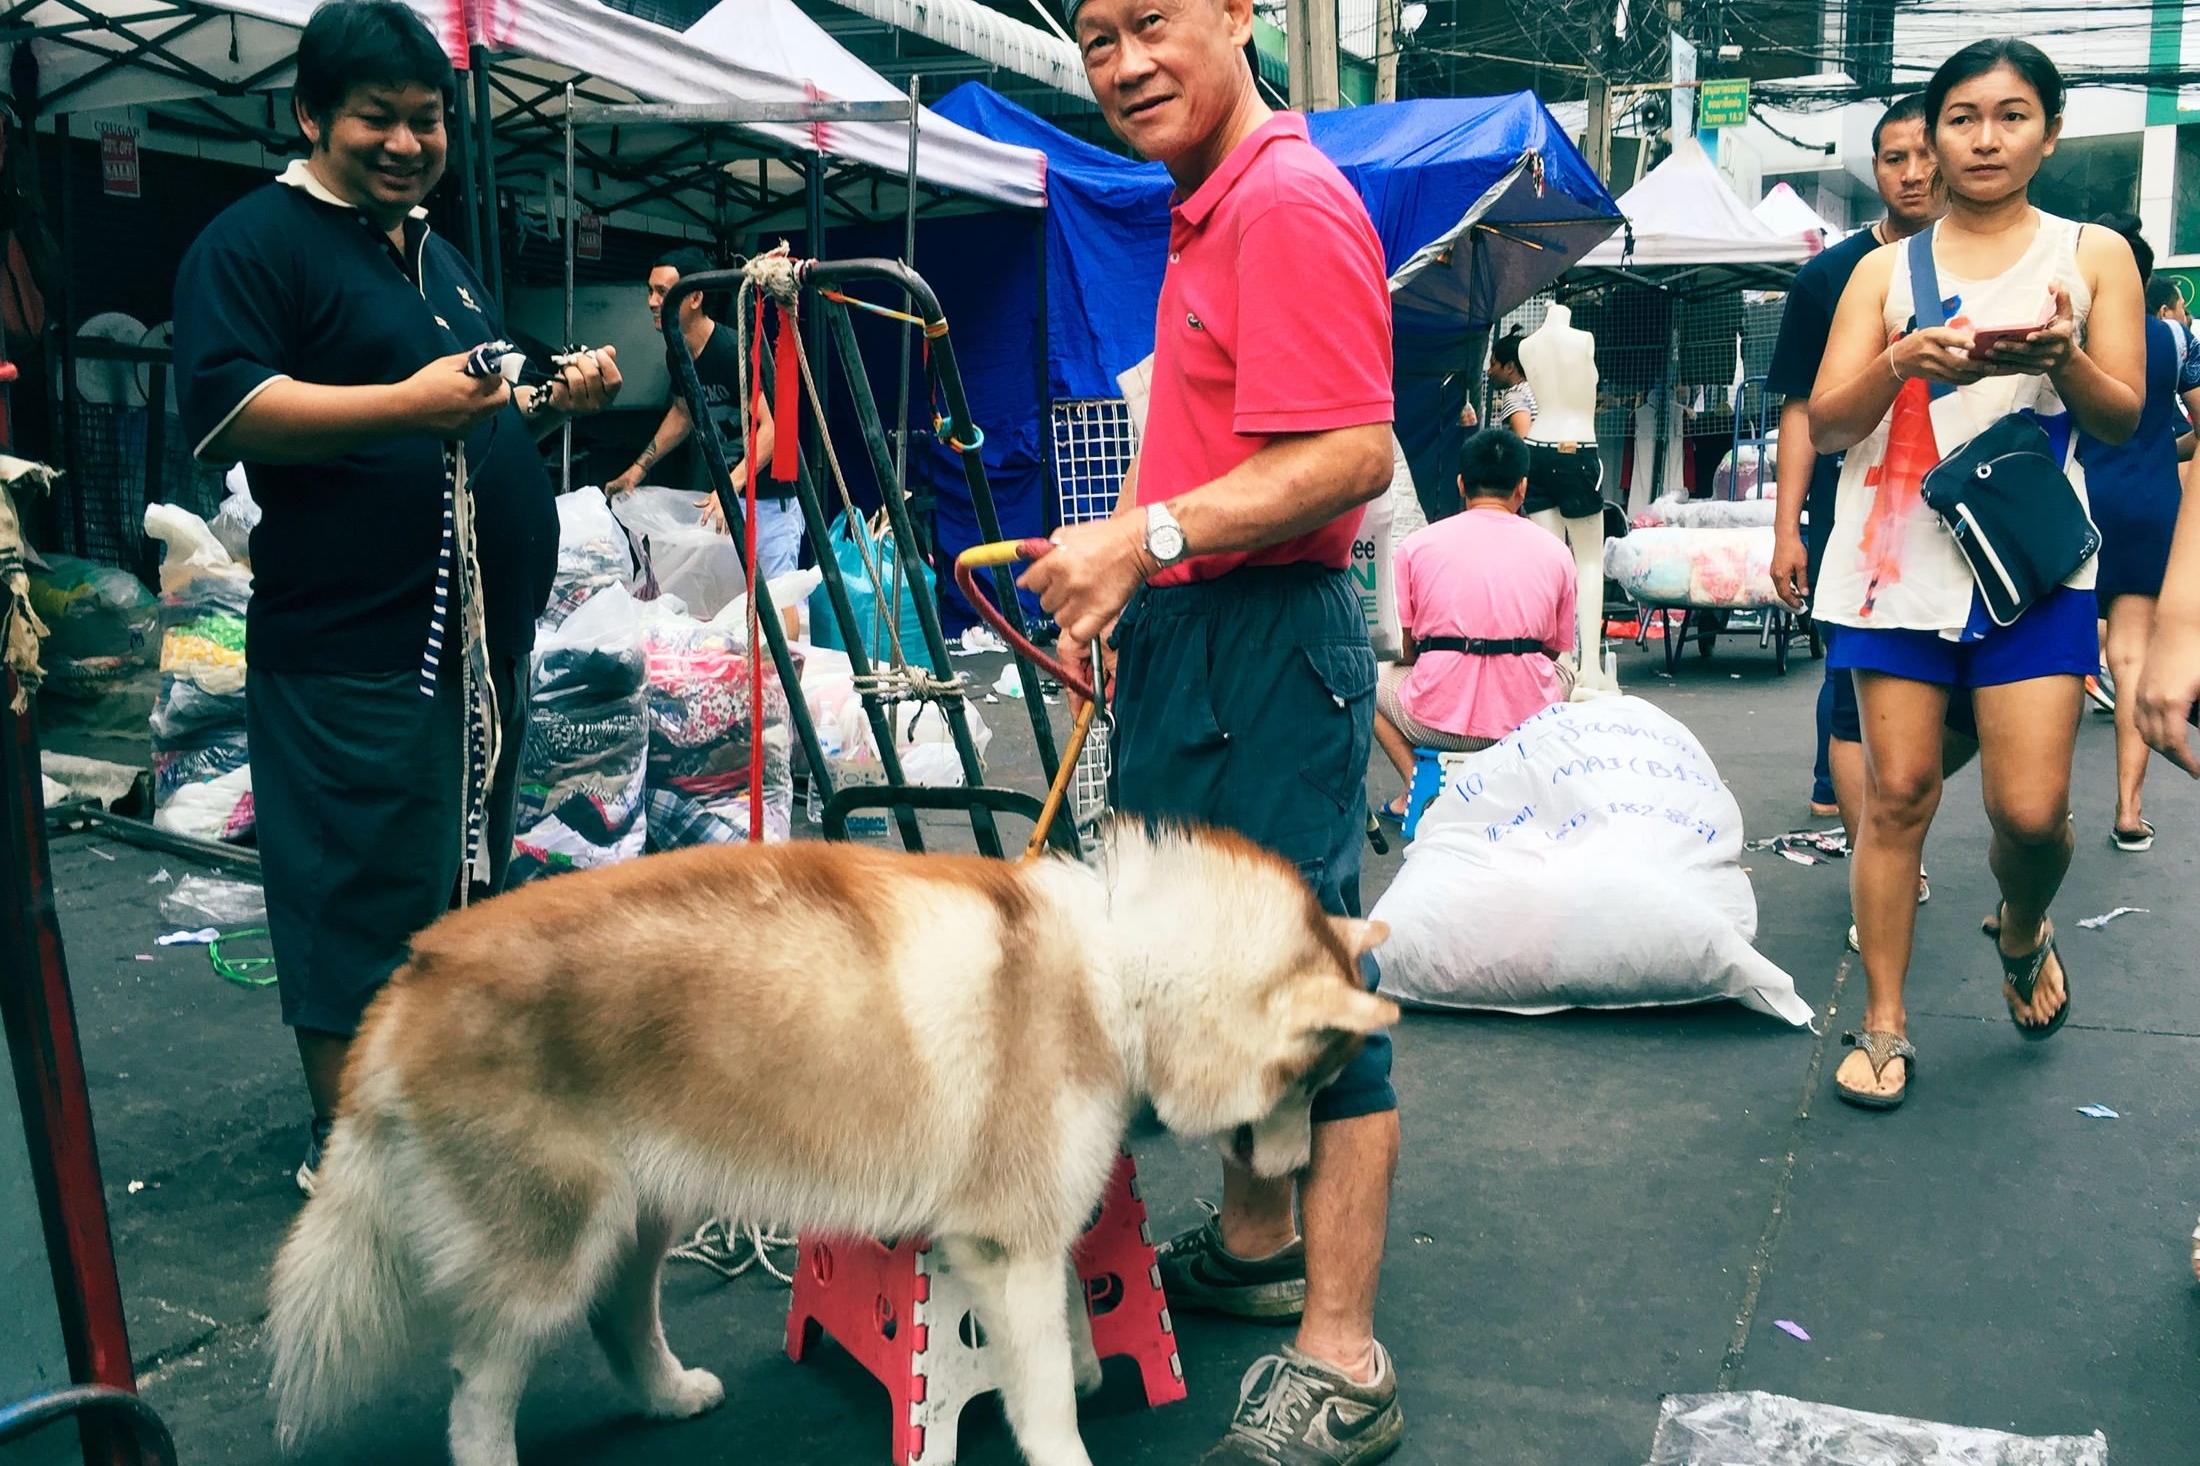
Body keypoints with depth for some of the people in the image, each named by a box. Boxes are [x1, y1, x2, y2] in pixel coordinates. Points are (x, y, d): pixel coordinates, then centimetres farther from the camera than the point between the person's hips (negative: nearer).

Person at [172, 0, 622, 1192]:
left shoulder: (437, 253, 22)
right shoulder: (252, 242, -5)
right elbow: (225, 410, -18)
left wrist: (557, 397, 9)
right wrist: (409, 403, -28)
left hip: (481, 641, 9)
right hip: (350, 650, -9)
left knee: (462, 887, 16)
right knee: (360, 895, -4)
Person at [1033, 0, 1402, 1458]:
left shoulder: (1292, 202, -13)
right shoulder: (1208, 211, 20)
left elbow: (1353, 456, -24)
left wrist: (1153, 536, -29)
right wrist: (1121, 583, 23)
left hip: (1270, 646, -11)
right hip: (1190, 642, 11)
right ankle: (1253, 1245, 35)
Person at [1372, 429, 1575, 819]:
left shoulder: (1416, 545, 1)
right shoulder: (1555, 552, 5)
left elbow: (1407, 653, 6)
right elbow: (1556, 650, 16)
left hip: (1436, 723, -2)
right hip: (1526, 719, 2)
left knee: (1374, 677, 30)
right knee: (1565, 670, 36)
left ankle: (1418, 787, 9)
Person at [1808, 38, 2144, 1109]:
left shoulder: (2093, 254, 10)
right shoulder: (1886, 271, 10)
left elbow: (2122, 421, 3)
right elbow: (1828, 424, 2)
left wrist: (2063, 358, -18)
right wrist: (1901, 362, -17)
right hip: (1899, 555, 1)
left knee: (2031, 808, -8)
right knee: (1897, 791, -1)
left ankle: (2021, 934, 27)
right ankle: (1883, 1026, 9)